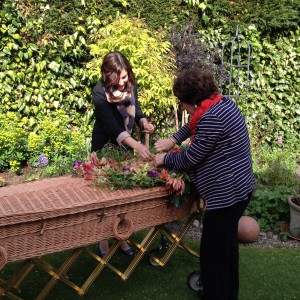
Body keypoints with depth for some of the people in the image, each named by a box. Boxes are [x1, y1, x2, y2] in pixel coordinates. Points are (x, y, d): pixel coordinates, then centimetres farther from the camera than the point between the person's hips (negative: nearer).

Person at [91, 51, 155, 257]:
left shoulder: (131, 84, -9)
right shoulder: (100, 92, -26)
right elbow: (112, 126, -35)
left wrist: (144, 122, -15)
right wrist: (137, 145, -49)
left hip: (126, 145, 5)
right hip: (106, 148, -5)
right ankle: (104, 243, 18)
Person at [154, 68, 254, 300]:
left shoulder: (212, 118, -24)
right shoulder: (223, 103, 6)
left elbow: (190, 159, -15)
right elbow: (195, 124, 25)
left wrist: (165, 159, 2)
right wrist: (174, 139, 15)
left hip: (226, 193, -11)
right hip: (238, 188, 11)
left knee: (213, 253, 3)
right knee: (228, 244, 25)